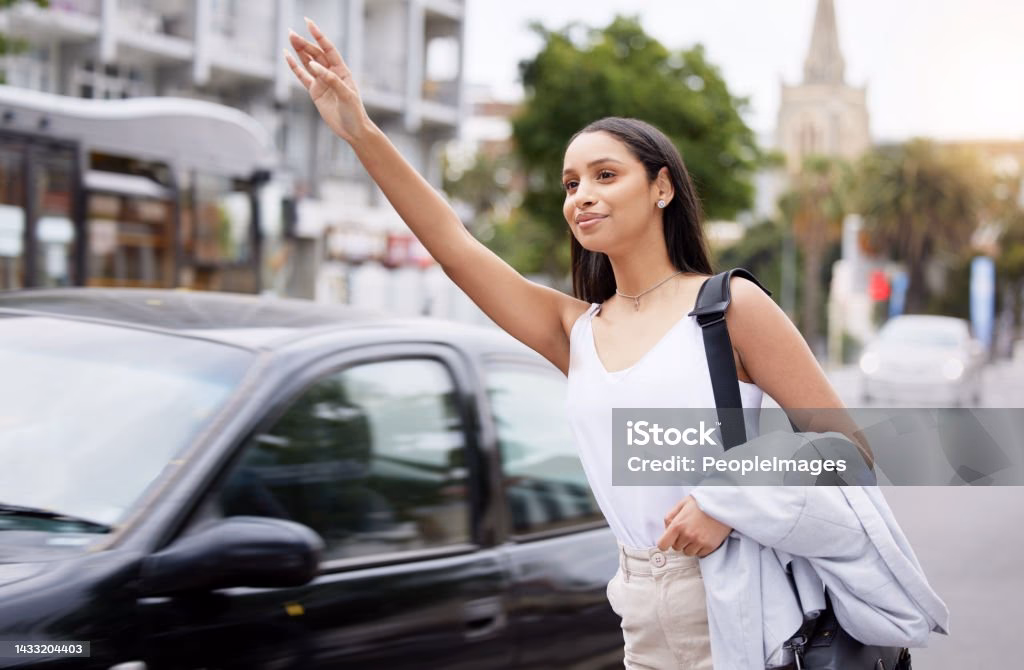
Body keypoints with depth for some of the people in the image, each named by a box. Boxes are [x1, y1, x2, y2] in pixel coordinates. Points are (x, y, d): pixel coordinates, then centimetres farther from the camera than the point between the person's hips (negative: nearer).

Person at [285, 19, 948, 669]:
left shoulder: (728, 305, -4)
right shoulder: (577, 331, 11)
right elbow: (453, 244, 3)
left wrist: (730, 501, -20)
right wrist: (362, 133, -4)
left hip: (742, 616, -5)